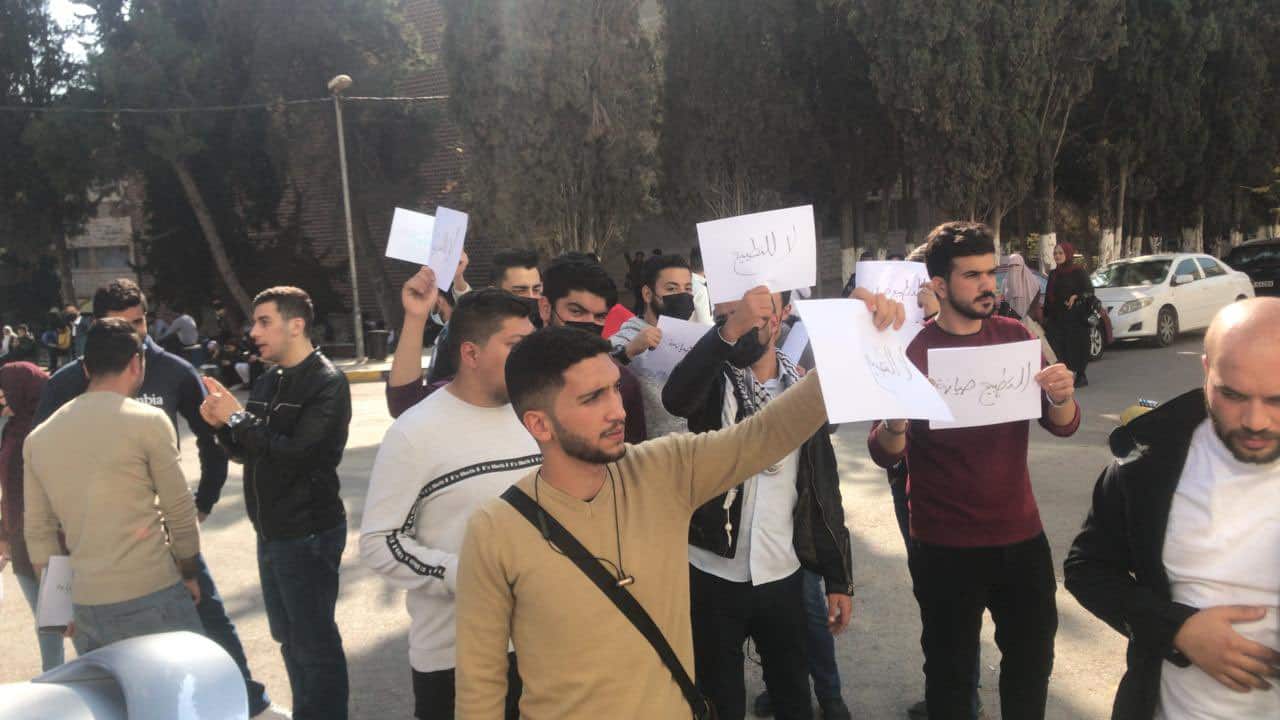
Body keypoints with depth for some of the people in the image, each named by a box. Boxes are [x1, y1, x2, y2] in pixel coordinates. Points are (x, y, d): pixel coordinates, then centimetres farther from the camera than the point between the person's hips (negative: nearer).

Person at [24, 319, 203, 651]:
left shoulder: (38, 438, 10)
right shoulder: (148, 421, -7)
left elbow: (38, 533, 11)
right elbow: (179, 511, -3)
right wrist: (189, 574, 11)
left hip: (83, 604, 6)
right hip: (149, 598, -6)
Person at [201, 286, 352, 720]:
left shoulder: (327, 383, -15)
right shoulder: (268, 383, 9)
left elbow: (295, 453, -24)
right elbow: (245, 452, 14)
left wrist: (237, 416, -16)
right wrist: (223, 425, -6)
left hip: (308, 533, -8)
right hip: (271, 531, 9)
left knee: (314, 642, 1)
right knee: (287, 635, 20)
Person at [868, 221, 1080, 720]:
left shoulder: (1014, 337, 2)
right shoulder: (913, 351, -10)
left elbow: (1063, 426, 2)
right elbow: (884, 455, -14)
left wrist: (1060, 397, -21)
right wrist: (896, 423, -36)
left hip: (1021, 535, 4)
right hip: (946, 546, -4)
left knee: (1033, 659, 17)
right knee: (951, 670, 9)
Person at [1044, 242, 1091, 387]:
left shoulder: (1078, 271, -3)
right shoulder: (1053, 274, 13)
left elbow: (1089, 290, -7)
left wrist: (1076, 296, -25)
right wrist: (1046, 315, 13)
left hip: (1074, 316, -5)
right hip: (1056, 318, 5)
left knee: (1076, 345, -1)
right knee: (1058, 347, -1)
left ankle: (1081, 375, 9)